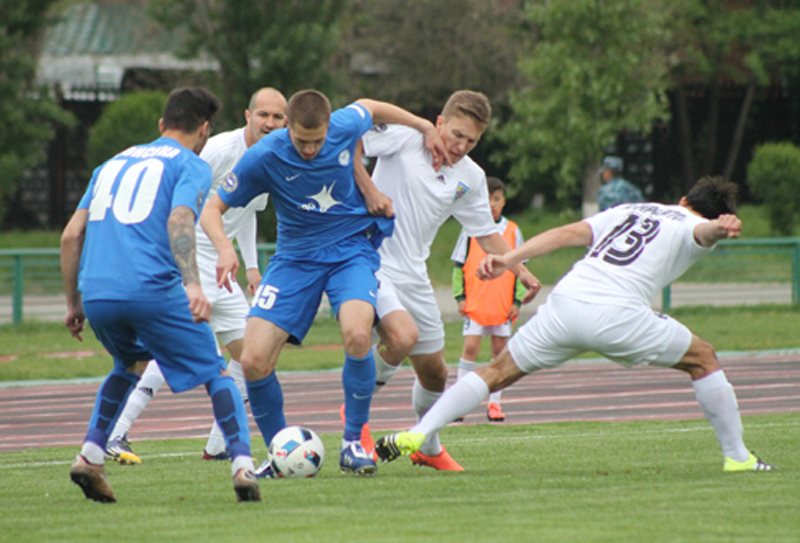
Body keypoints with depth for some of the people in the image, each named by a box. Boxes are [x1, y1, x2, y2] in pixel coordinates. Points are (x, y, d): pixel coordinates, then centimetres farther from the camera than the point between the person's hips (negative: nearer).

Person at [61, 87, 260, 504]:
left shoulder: (112, 164, 27)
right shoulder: (191, 165, 9)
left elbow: (71, 236, 21)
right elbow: (179, 220, -12)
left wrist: (73, 304, 27)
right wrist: (192, 283, -24)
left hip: (95, 294, 5)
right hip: (154, 290, -5)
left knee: (129, 364, 32)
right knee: (216, 373, 9)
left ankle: (90, 455, 17)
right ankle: (242, 466, -7)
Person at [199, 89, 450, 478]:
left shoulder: (345, 127, -14)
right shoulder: (263, 158, -17)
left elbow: (370, 108, 12)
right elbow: (212, 209, -9)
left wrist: (425, 127, 15)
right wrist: (225, 248, -28)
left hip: (352, 247, -1)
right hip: (295, 257, 1)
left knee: (357, 335, -31)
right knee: (253, 362, -14)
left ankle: (353, 442, -12)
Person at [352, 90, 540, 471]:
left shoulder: (470, 178, 5)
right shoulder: (404, 140, -12)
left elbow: (486, 234, 15)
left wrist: (520, 270, 1)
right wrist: (368, 189, -24)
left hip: (413, 277, 7)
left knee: (434, 371, 12)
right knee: (403, 336, -30)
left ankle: (429, 448, 38)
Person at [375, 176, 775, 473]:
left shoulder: (628, 211, 31)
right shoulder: (691, 227, 15)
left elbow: (569, 233, 19)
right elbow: (703, 232, -12)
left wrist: (509, 259, 13)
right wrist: (720, 229, -35)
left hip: (565, 301, 4)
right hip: (617, 314, -4)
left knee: (499, 371, 16)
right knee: (703, 360, 16)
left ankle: (417, 434, 3)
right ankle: (737, 457, 16)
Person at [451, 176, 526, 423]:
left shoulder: (512, 231, 6)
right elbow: (459, 266, 5)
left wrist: (517, 300, 2)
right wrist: (460, 296, -4)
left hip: (503, 306, 2)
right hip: (474, 304, -2)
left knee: (500, 351, 5)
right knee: (470, 347, -8)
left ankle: (494, 403, 13)